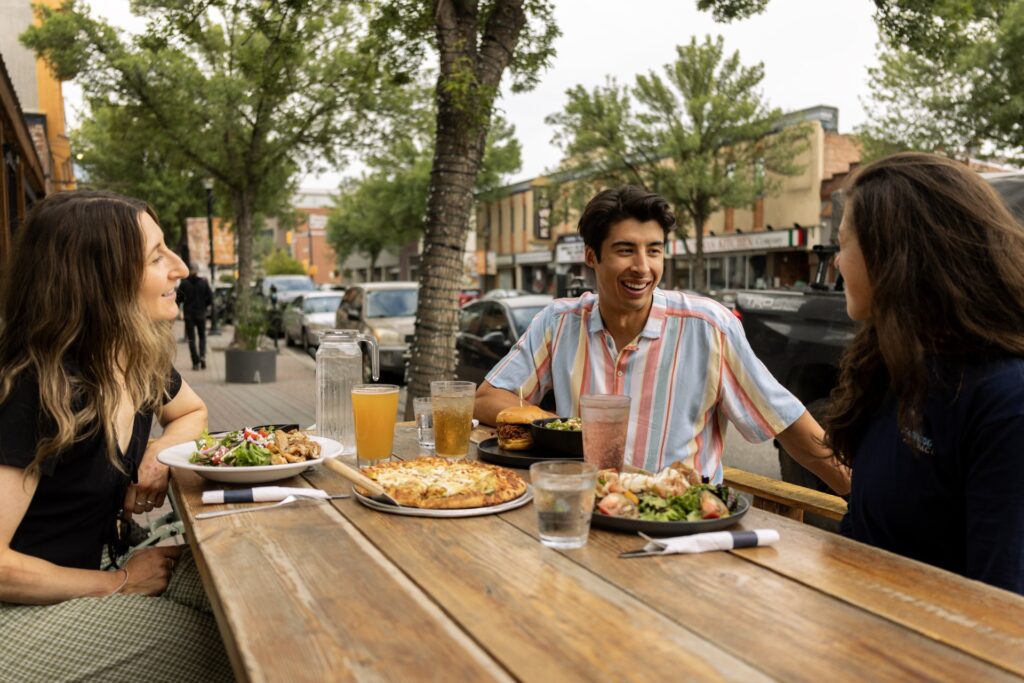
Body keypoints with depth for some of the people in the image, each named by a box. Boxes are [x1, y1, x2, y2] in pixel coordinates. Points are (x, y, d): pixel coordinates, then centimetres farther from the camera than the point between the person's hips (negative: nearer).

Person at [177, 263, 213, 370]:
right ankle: (202, 355, -8)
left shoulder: (184, 283, -7)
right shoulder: (203, 282, -3)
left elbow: (179, 298, -5)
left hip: (188, 313, -1)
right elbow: (210, 298, -3)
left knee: (191, 338, 5)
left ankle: (196, 362, -1)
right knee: (202, 336, 15)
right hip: (201, 313, 1)